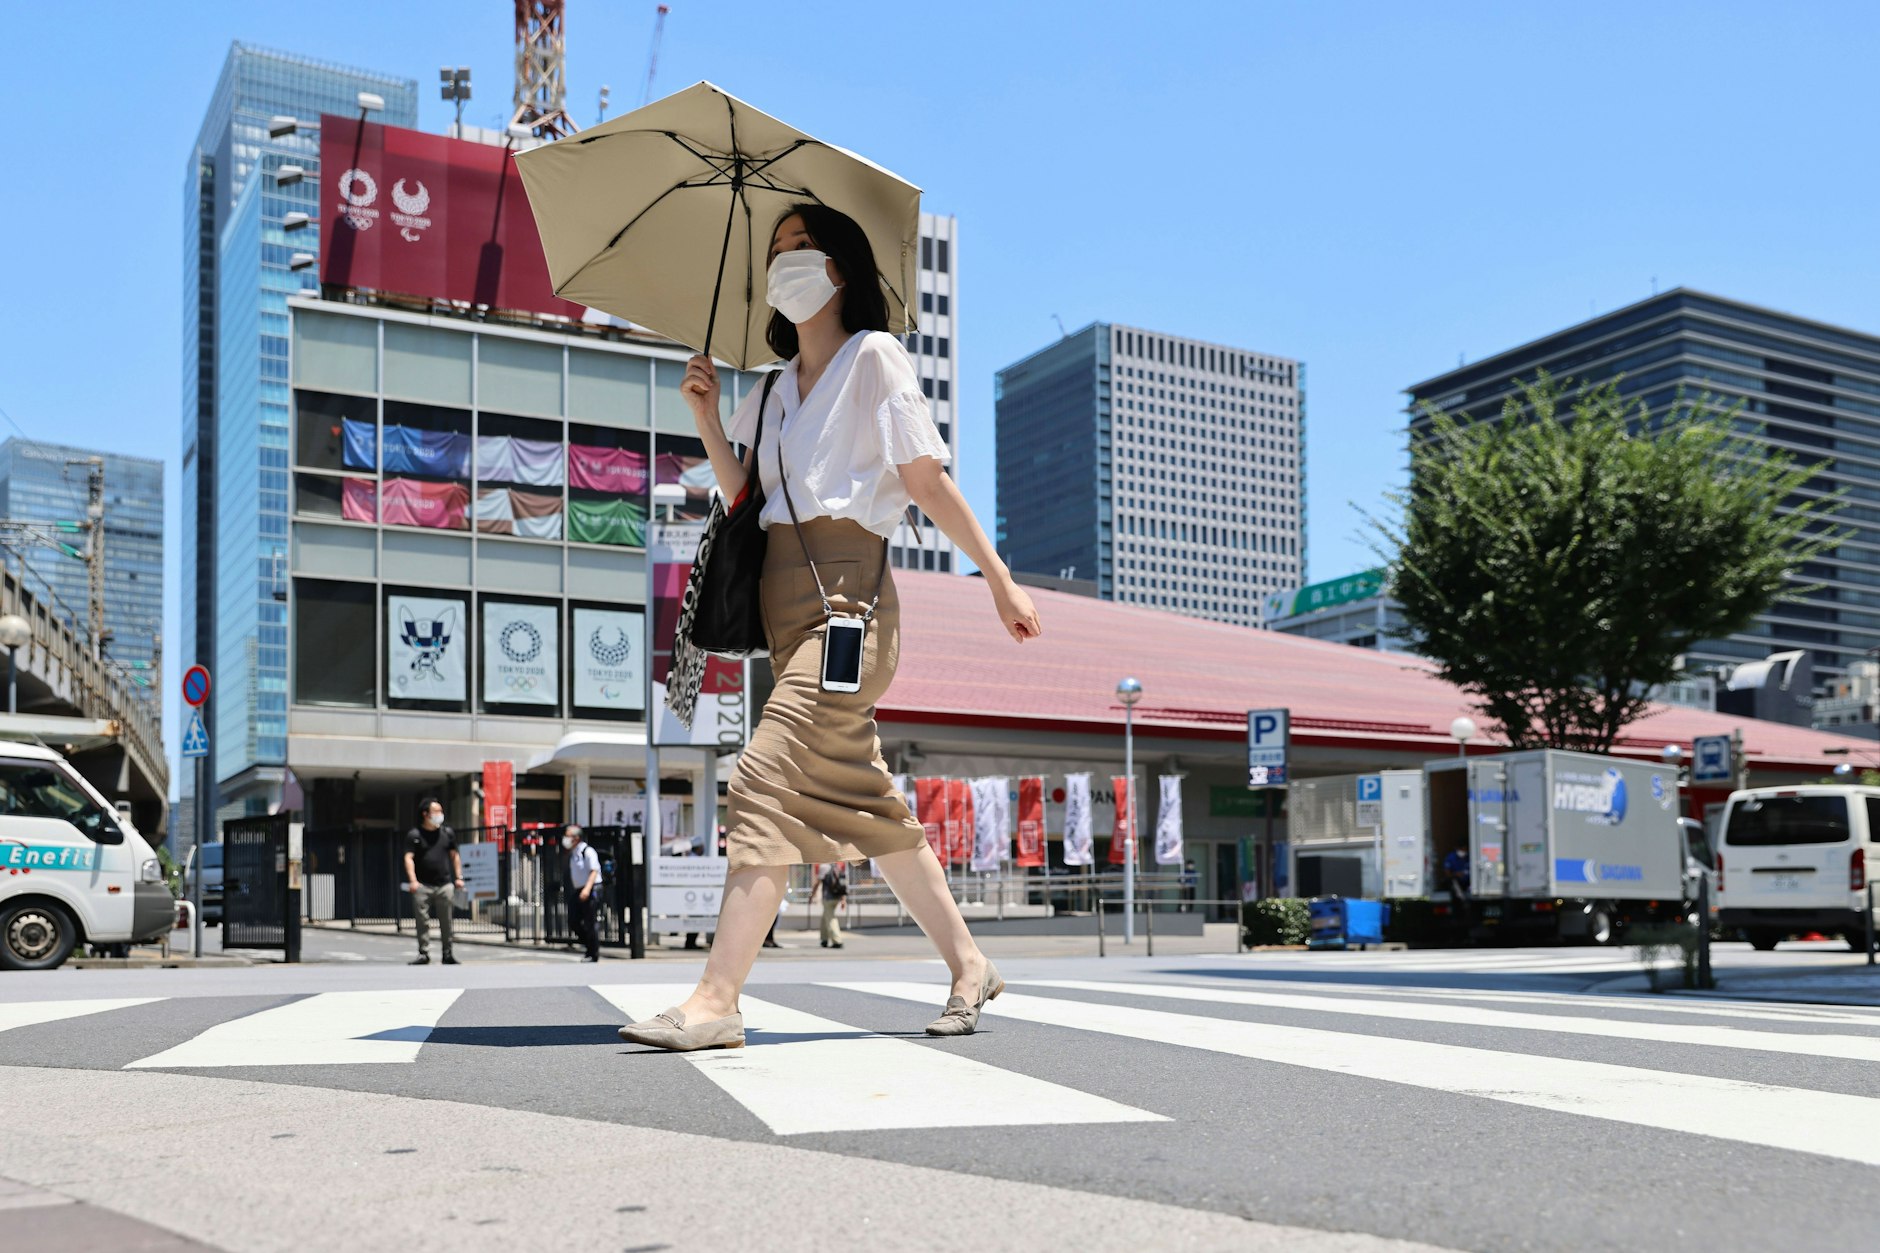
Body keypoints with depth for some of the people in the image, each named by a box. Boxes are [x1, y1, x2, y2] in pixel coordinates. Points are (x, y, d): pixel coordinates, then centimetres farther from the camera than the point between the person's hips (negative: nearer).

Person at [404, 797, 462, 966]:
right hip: (422, 886, -2)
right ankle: (424, 953, 3)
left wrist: (459, 877, 10)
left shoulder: (447, 833, 11)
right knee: (422, 921, -3)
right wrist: (413, 880, -17)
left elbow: (454, 856, 17)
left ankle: (448, 953, 11)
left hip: (445, 884, 2)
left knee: (446, 921, 4)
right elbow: (409, 858, -5)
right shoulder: (414, 835, 1)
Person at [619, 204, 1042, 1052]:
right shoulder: (778, 386, 22)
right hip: (785, 593, 8)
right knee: (858, 794, 9)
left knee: (771, 776, -17)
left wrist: (998, 579, -6)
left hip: (847, 591, -8)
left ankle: (716, 999, -19)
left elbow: (927, 480, -2)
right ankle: (968, 964, 18)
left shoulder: (873, 356, 1)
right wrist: (706, 416, 4)